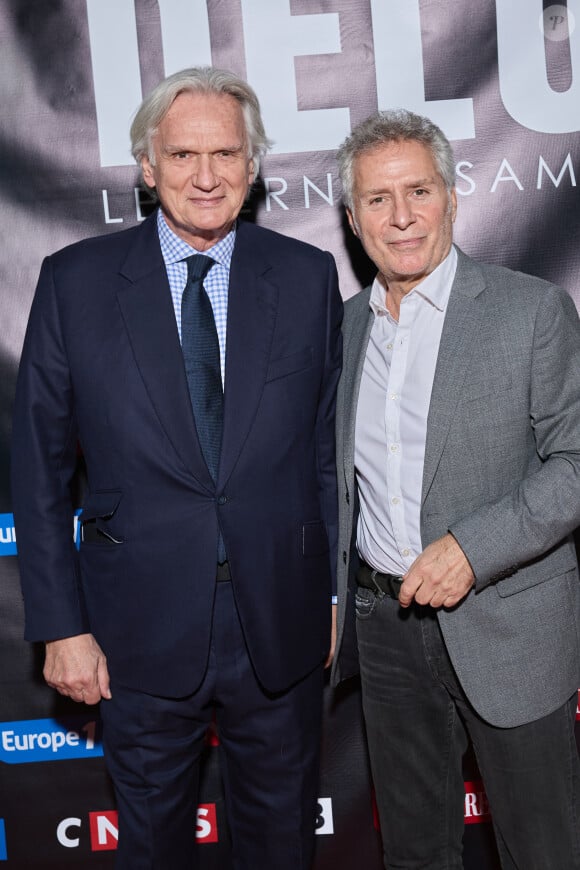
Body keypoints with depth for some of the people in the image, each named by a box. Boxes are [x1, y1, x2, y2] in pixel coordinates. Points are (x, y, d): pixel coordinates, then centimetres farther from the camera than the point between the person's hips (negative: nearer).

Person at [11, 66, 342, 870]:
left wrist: (337, 592, 3)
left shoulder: (308, 277, -2)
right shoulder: (75, 282, -6)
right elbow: (39, 468, -4)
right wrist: (60, 624, -5)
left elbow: (331, 444, 2)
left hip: (282, 623, 1)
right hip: (142, 628, 0)